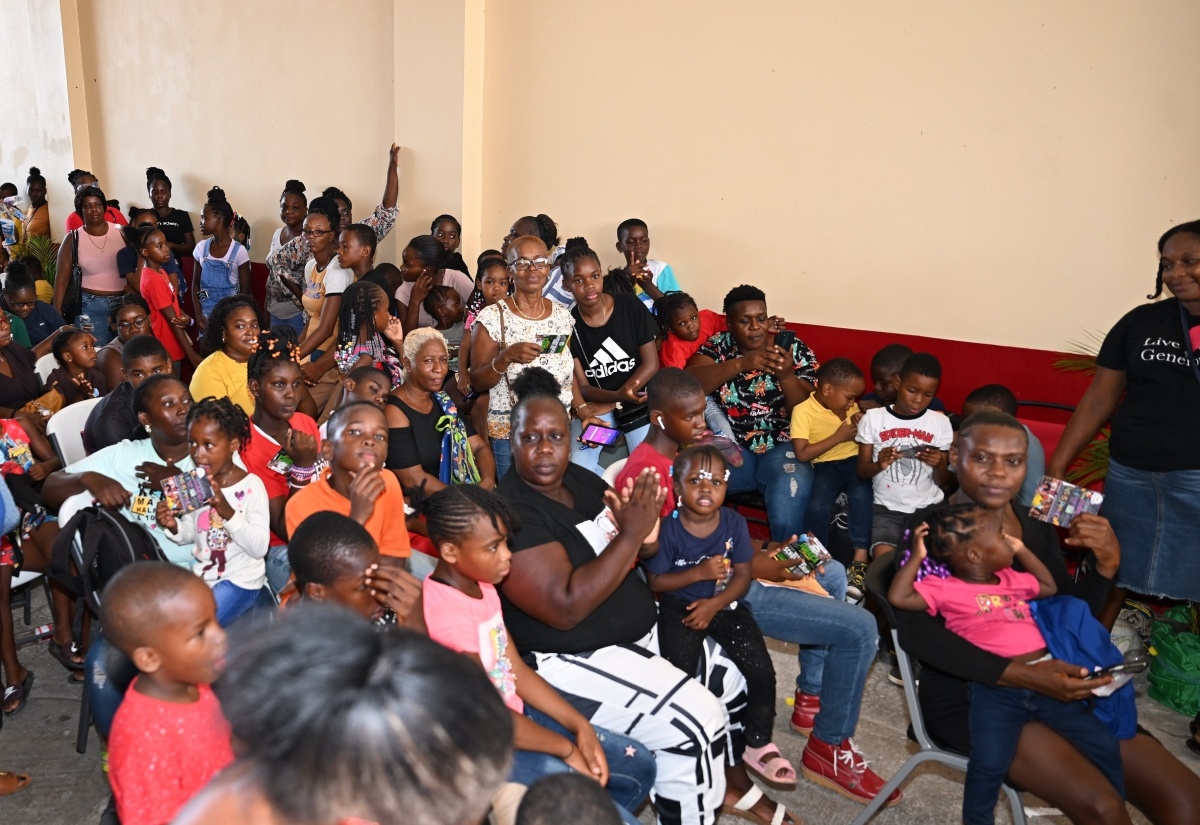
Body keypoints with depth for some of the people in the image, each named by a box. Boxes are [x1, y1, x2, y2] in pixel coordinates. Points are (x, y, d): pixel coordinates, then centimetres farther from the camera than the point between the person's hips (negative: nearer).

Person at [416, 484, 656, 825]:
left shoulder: (480, 586, 1)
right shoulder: (446, 612, -27)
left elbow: (517, 670, 5)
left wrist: (580, 726, -4)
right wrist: (567, 749, -9)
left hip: (516, 716, 9)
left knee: (638, 764, 10)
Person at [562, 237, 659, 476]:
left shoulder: (630, 306, -6)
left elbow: (651, 363, -6)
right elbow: (582, 386, -8)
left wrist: (612, 403, -16)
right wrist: (618, 395, -29)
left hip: (638, 403, 0)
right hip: (596, 405, 0)